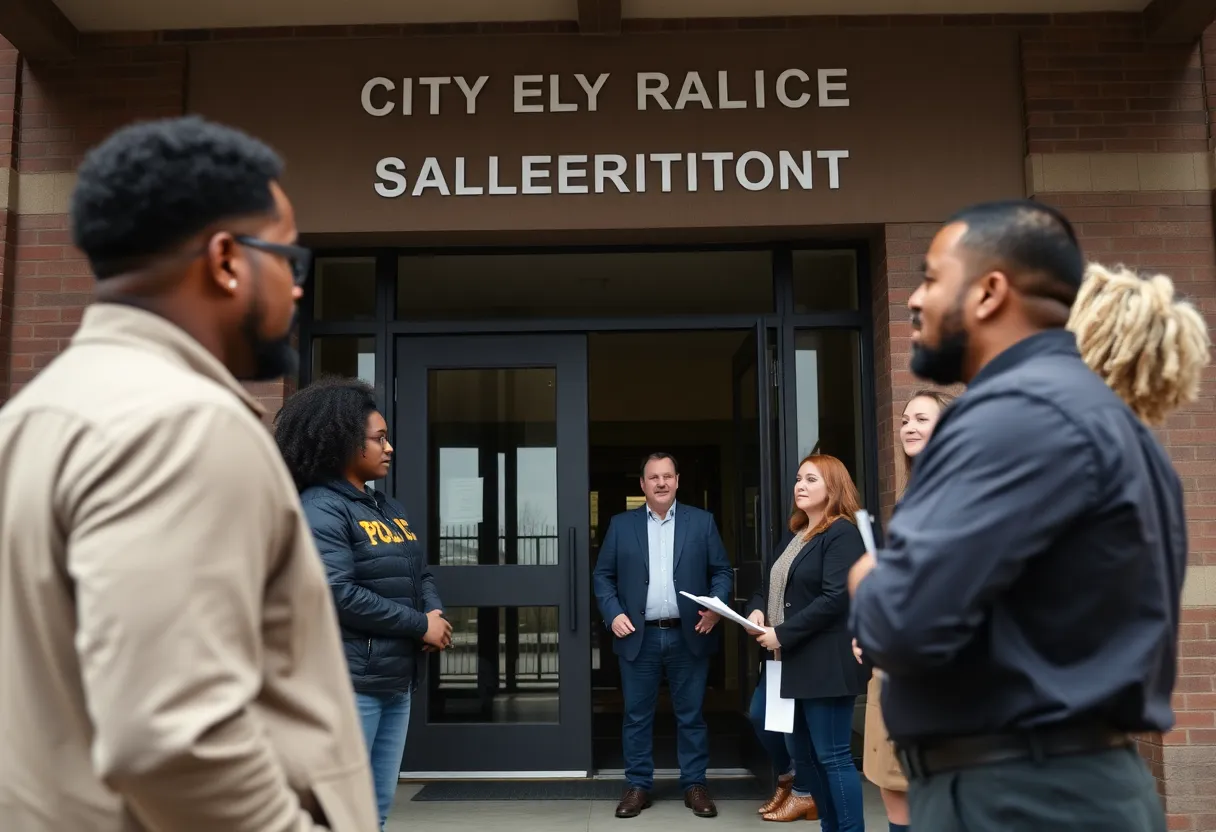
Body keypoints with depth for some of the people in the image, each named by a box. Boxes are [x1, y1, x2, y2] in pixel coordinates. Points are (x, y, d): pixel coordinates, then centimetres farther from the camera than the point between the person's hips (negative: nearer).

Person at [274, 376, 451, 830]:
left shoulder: (387, 507, 15)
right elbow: (338, 594, -21)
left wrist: (436, 615, -4)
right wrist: (420, 625, -14)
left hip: (396, 679, 9)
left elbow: (420, 573, 19)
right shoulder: (320, 507, -13)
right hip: (348, 682, -9)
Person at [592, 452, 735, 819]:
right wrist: (613, 614, -8)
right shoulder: (621, 525, 6)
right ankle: (637, 785, 18)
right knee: (637, 715, 7)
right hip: (639, 637, 1)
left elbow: (722, 571, 5)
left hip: (688, 636, 0)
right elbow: (603, 575, 6)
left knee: (691, 714, 8)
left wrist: (716, 607, -11)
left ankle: (695, 784, 19)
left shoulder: (702, 521, 5)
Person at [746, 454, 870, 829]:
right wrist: (757, 609, -2)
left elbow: (834, 599, -20)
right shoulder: (796, 535, 17)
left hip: (826, 663, -9)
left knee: (832, 756, -4)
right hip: (791, 660, 9)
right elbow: (771, 585, 20)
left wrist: (783, 633, -19)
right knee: (802, 749, 14)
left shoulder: (842, 533, -11)